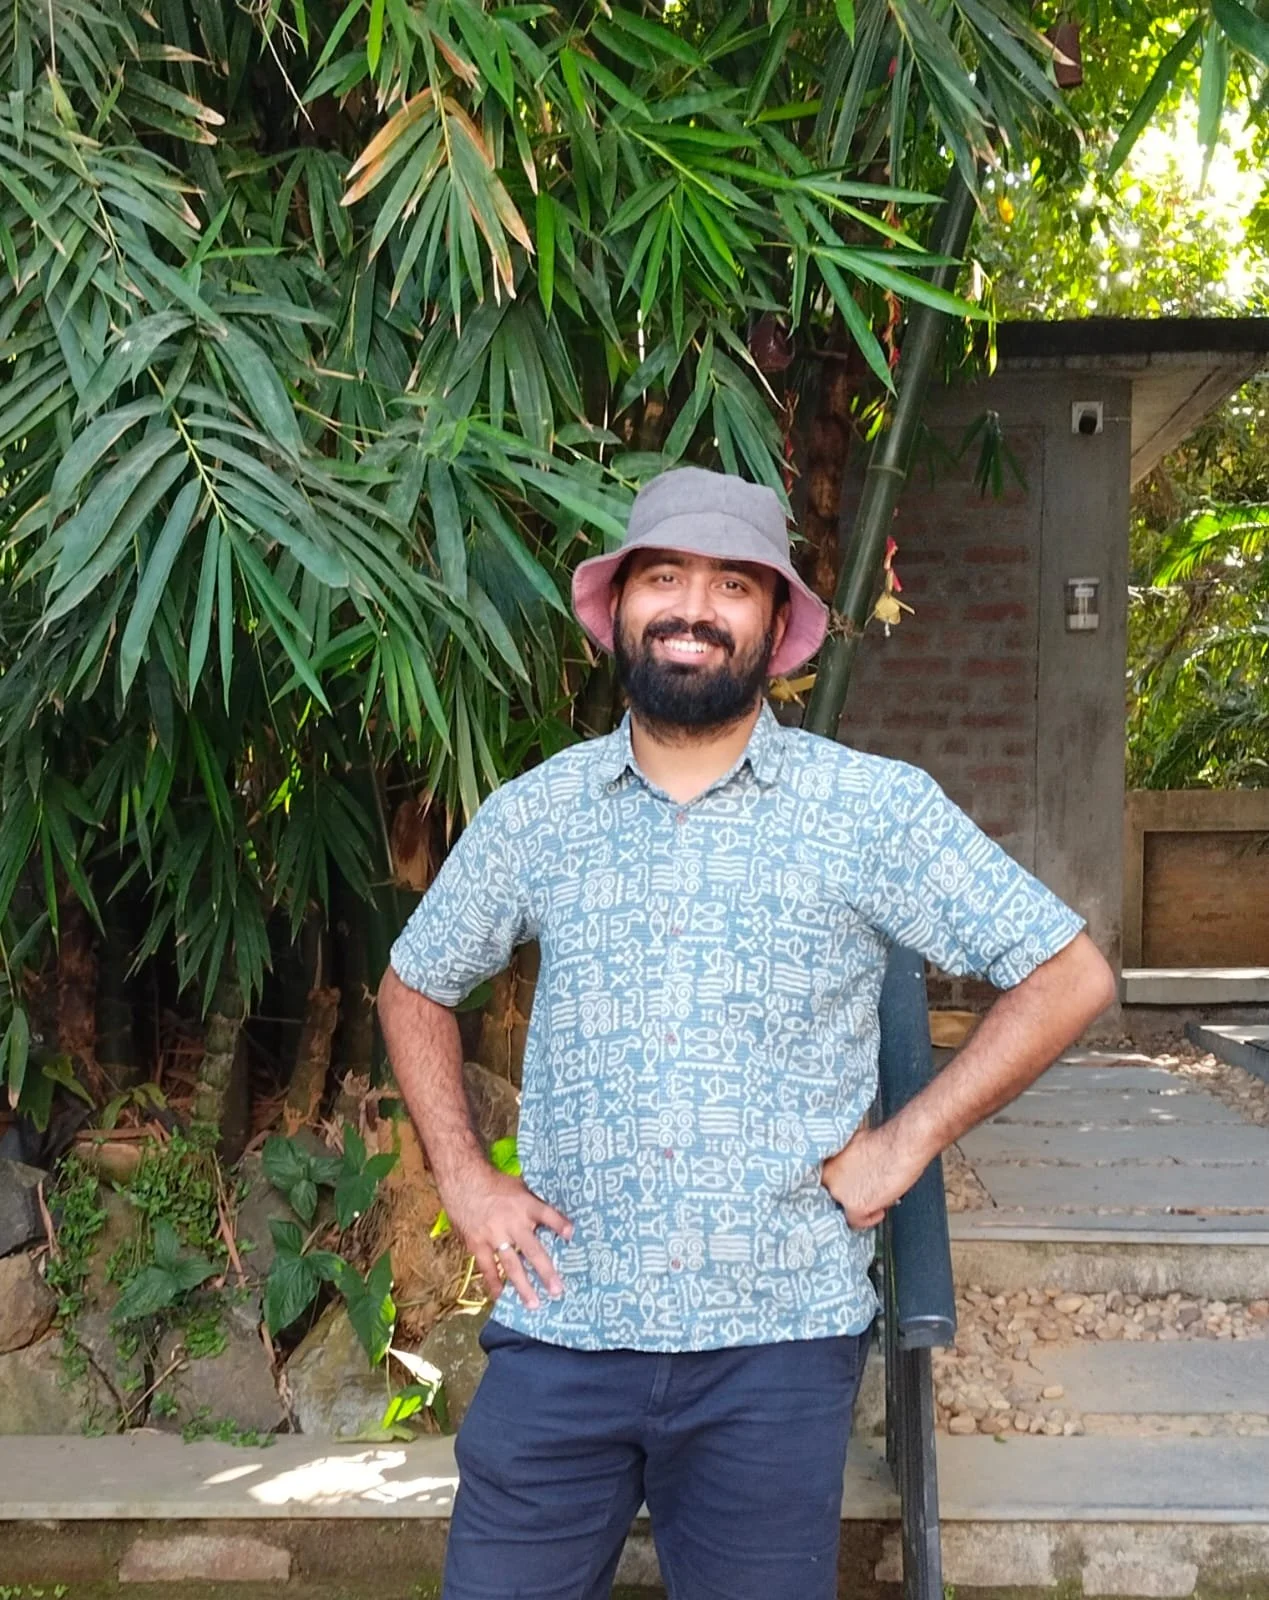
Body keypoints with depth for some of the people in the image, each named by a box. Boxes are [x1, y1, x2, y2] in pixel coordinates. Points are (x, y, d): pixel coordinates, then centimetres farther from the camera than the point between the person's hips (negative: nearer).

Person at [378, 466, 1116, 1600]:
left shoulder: (874, 810, -3)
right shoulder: (533, 815, 4)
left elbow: (1072, 977, -1)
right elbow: (413, 988, 18)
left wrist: (905, 1142, -7)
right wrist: (463, 1177, 5)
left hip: (777, 1343, -1)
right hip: (561, 1330, 2)